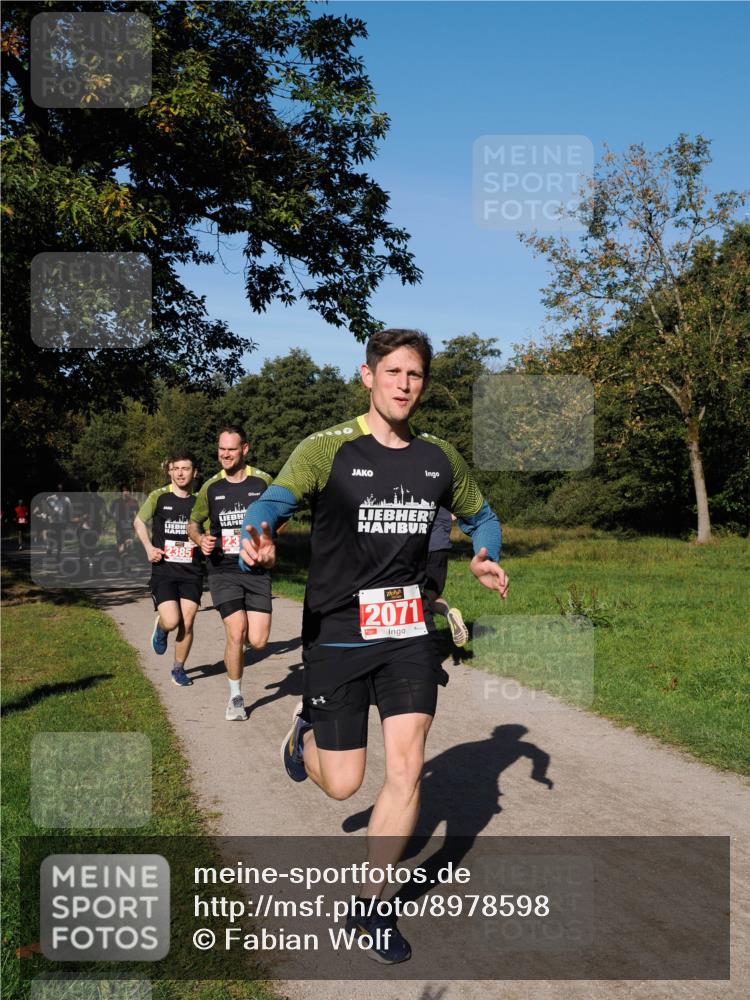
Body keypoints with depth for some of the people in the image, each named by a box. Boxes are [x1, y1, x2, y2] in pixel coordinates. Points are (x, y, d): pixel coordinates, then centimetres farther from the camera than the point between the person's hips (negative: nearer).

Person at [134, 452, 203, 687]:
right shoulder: (158, 497, -1)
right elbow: (139, 521, 13)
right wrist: (149, 548, -1)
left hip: (192, 572, 1)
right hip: (163, 570, -1)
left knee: (187, 624, -1)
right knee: (172, 622, -14)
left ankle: (178, 669, 20)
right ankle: (161, 627, 24)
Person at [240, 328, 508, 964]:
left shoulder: (440, 458, 4)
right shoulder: (328, 449, -9)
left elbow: (480, 515, 21)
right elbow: (273, 500, -24)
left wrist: (485, 557, -2)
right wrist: (258, 536, -48)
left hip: (408, 632, 3)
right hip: (336, 632, -3)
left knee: (406, 770, -4)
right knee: (343, 785, 4)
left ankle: (369, 906, 17)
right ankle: (305, 733, 42)